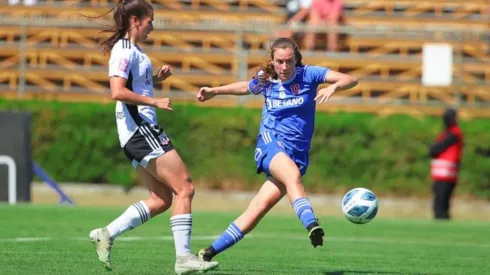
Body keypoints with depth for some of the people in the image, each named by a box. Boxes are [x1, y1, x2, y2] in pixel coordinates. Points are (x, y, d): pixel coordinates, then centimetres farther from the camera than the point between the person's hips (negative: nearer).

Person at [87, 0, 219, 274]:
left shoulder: (133, 50, 18)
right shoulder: (124, 51, -13)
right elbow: (118, 91, -24)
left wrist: (156, 78, 17)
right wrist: (155, 102, -21)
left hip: (143, 130, 10)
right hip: (139, 128, -10)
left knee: (161, 200, 9)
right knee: (185, 188, -10)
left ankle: (107, 234, 7)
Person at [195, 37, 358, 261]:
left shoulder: (308, 74, -1)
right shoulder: (265, 80, 7)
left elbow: (350, 80, -9)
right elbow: (246, 87, 31)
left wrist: (333, 86, -29)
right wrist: (214, 91, 29)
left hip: (297, 154, 0)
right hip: (270, 143, 0)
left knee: (261, 205, -9)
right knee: (292, 174, -36)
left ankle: (210, 252, -3)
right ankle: (311, 225, -59)